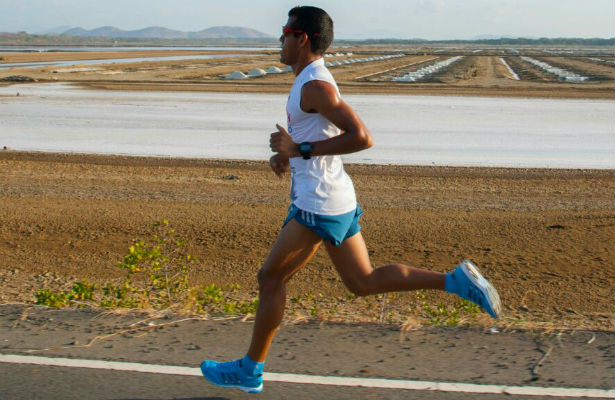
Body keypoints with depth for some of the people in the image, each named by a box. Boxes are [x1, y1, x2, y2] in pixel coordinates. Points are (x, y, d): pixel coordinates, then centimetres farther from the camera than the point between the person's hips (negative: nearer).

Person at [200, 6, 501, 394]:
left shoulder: (315, 85, -17)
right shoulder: (313, 81, 15)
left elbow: (362, 138, -26)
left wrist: (300, 150, -23)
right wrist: (286, 154, 12)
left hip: (319, 205, -10)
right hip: (339, 200, 10)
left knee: (271, 278, 3)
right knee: (364, 282, 12)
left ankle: (250, 370, 16)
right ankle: (455, 280, 4)